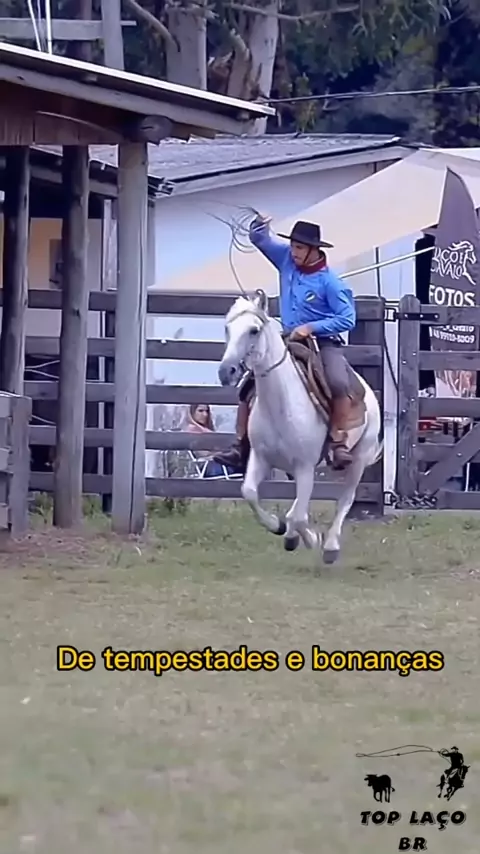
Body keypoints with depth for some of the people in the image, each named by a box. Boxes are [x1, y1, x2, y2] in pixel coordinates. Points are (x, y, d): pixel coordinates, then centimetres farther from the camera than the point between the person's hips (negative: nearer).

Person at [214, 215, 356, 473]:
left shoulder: (329, 282, -17)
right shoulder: (287, 259, -1)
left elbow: (347, 319, -16)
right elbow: (260, 239, 7)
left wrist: (312, 327, -23)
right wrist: (259, 226, -17)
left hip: (322, 342, -6)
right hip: (288, 341, 6)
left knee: (338, 383, -34)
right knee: (251, 387, 2)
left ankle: (339, 443, -31)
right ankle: (240, 448, 8)